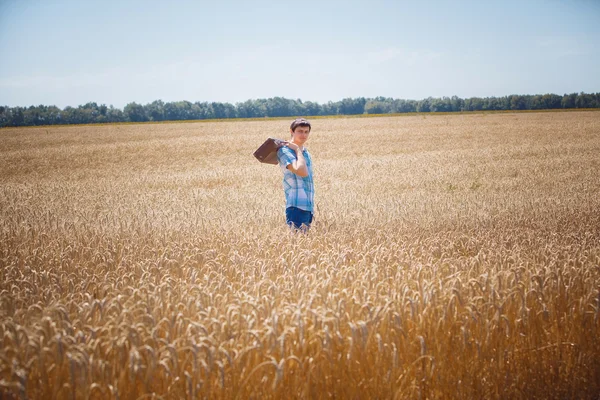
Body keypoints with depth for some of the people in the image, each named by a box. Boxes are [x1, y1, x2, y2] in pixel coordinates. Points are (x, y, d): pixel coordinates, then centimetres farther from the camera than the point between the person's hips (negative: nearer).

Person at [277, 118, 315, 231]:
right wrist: (297, 150, -12)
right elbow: (302, 172, -22)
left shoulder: (306, 153, 18)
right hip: (296, 206, -8)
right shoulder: (285, 151, -8)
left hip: (308, 207, 8)